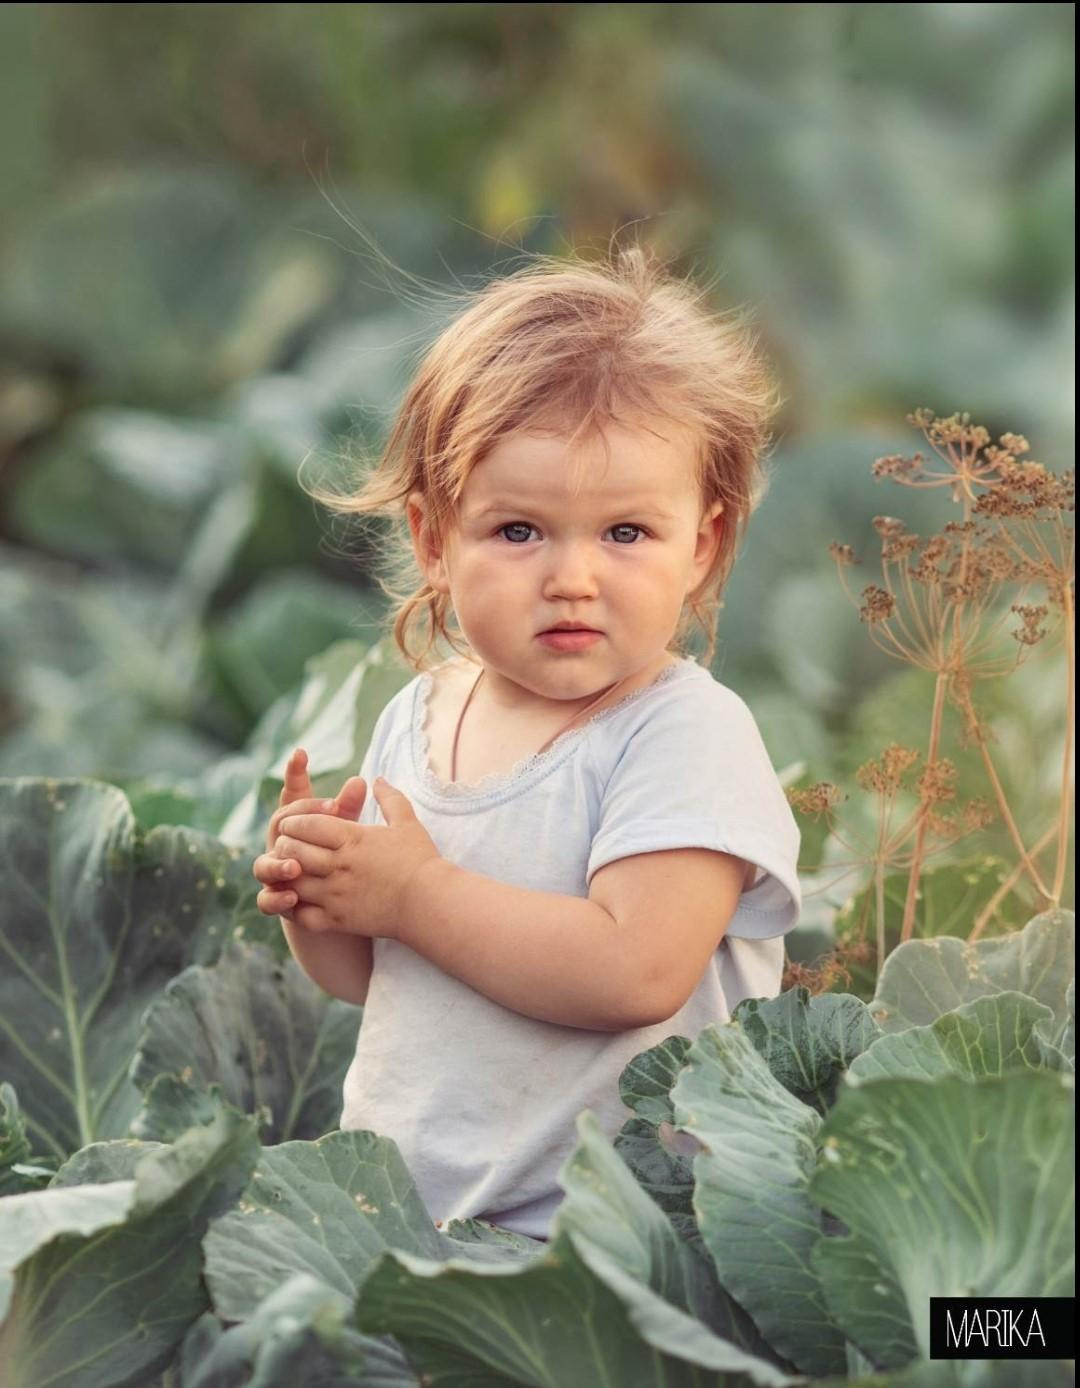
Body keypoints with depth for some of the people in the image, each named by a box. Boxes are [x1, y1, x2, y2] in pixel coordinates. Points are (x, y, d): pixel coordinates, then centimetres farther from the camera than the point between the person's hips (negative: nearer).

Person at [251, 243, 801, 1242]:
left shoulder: (689, 732, -12)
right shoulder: (416, 717, 9)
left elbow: (635, 971, -26)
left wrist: (415, 893, -17)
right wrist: (315, 902, -4)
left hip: (593, 1229, -6)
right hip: (391, 1205, 6)